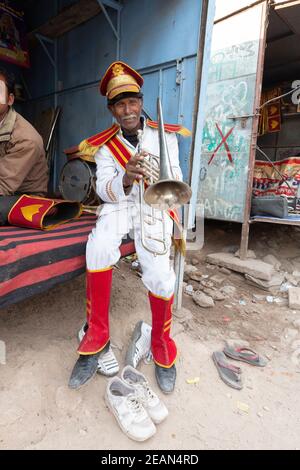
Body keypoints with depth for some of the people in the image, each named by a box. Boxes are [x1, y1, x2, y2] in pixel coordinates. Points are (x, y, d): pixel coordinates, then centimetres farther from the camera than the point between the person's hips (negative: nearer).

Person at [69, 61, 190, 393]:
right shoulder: (104, 146, 7)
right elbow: (104, 189, -6)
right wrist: (125, 179, -28)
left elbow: (176, 180, 3)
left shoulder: (164, 135, 7)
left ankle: (161, 344, 4)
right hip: (117, 205, 1)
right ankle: (97, 337, -13)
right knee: (99, 247, -33)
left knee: (159, 272, -25)